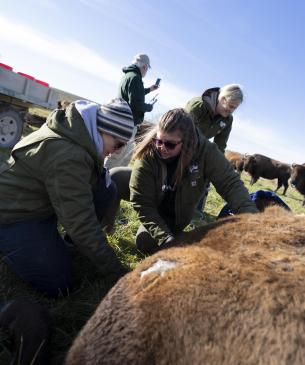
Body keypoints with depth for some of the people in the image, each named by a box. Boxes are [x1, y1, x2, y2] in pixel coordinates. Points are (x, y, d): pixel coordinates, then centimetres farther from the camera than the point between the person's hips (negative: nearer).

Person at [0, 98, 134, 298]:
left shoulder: (80, 131, -5)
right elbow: (82, 222, -33)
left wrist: (100, 171, -12)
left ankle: (72, 239, 11)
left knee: (107, 189, -6)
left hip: (43, 200, 9)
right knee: (60, 286, -11)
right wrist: (118, 272, -26)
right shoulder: (67, 155, -34)